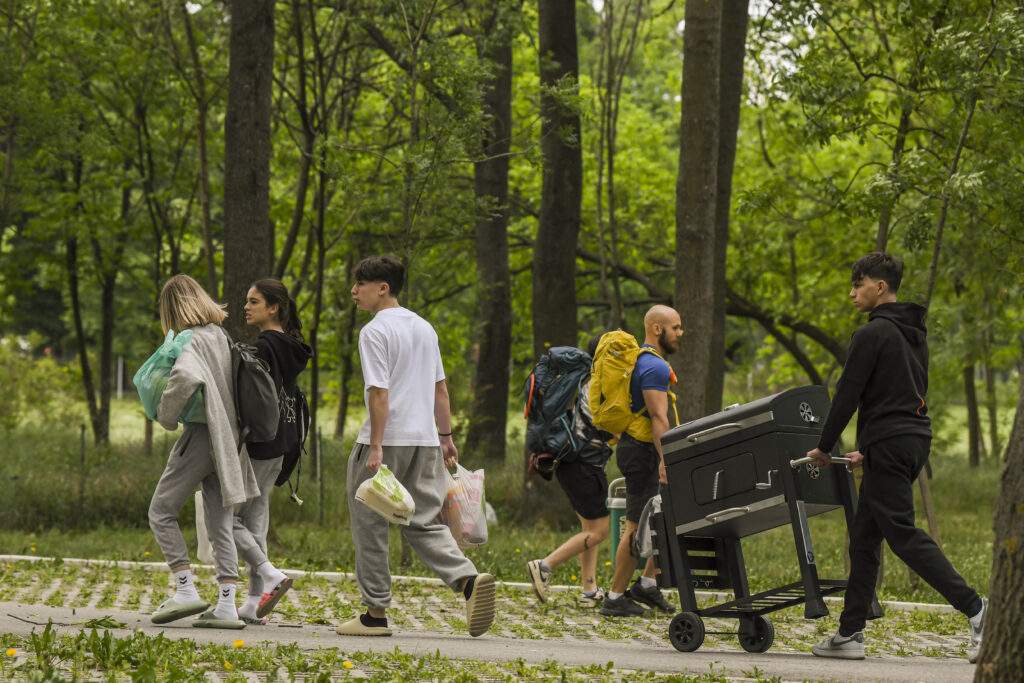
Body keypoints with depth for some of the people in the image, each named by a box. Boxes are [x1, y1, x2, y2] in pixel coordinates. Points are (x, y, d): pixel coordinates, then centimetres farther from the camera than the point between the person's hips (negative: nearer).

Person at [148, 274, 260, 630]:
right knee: (220, 523, 8)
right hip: (228, 438, 7)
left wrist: (166, 416, -17)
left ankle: (185, 590, -1)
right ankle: (226, 605, 4)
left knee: (162, 511, 6)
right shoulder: (222, 336, 12)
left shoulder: (189, 340, -12)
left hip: (200, 436, -7)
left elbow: (186, 376, -32)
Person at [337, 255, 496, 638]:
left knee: (369, 524, 4)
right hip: (425, 439, 7)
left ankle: (375, 613, 6)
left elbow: (379, 393, -16)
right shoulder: (424, 328, 15)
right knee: (423, 523, 10)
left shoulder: (375, 332, -9)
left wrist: (376, 447, -18)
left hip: (386, 439, -7)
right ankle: (468, 579, -14)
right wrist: (446, 437, 21)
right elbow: (439, 388, 17)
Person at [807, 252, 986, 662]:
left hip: (888, 444, -10)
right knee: (864, 538, 11)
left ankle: (974, 607, -19)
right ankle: (851, 633, 11)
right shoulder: (914, 334, 17)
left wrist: (824, 447, -1)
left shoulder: (872, 335, -12)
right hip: (916, 440, 10)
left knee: (903, 534, -10)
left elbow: (848, 394, -12)